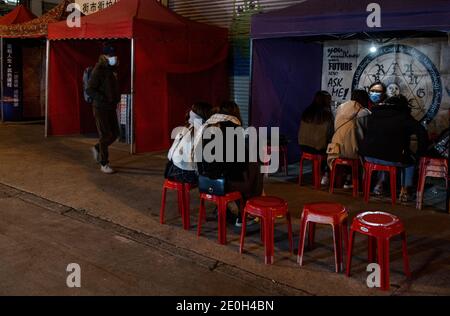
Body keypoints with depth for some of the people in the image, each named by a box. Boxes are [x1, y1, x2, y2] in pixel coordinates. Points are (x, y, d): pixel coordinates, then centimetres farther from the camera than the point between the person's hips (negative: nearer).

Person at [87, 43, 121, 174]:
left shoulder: (113, 69, 11)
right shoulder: (98, 70, -14)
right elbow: (90, 90, -20)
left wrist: (117, 98, 11)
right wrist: (103, 99, -29)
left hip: (111, 107, 8)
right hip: (101, 108, -8)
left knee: (115, 133, 12)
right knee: (105, 135, -4)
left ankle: (97, 148, 36)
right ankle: (104, 164, 7)